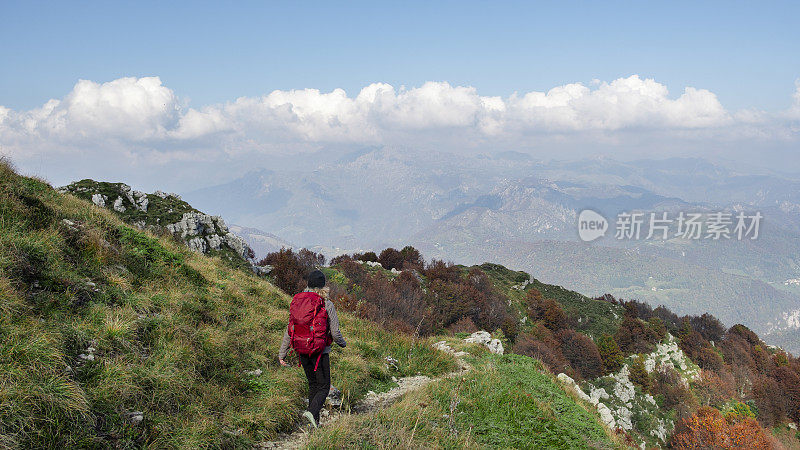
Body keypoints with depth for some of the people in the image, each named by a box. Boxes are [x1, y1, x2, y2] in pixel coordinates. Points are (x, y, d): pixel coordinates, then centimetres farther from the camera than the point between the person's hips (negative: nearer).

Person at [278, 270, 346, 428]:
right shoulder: (328, 305, -11)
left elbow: (289, 330, 0)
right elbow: (335, 332, -10)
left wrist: (282, 353, 5)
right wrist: (342, 343, 11)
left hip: (303, 351, 5)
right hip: (320, 351, -5)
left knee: (313, 385, 19)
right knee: (324, 387, 6)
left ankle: (315, 422, 21)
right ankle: (312, 412, -19)